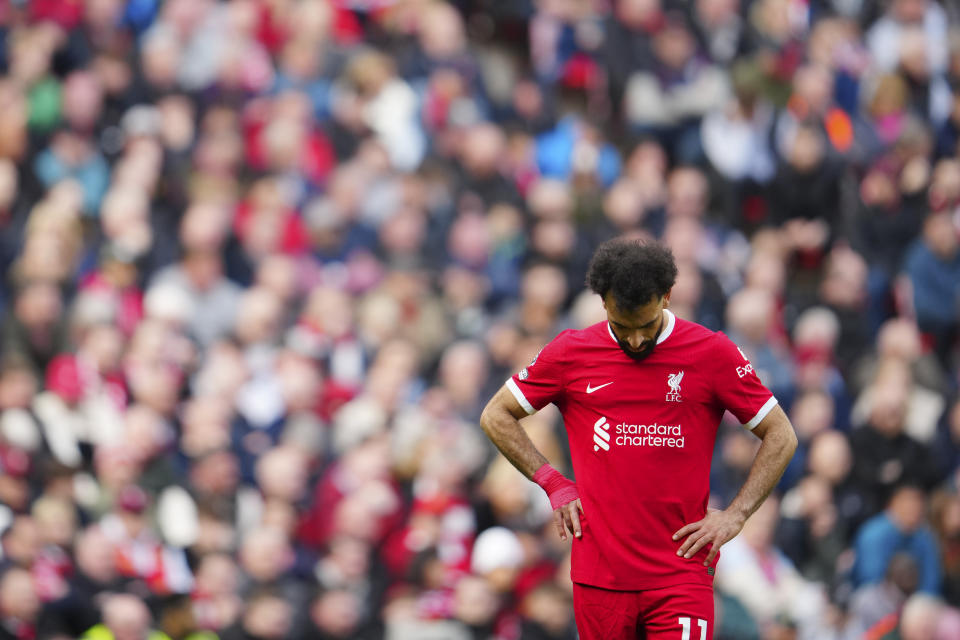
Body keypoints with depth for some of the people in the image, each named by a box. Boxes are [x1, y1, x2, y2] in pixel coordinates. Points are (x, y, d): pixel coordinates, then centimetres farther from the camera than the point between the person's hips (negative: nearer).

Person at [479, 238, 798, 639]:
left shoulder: (712, 354, 0)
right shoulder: (570, 354, 4)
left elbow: (781, 437, 7)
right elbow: (495, 417, 15)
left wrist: (734, 516, -2)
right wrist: (554, 485, 6)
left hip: (682, 574, -2)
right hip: (599, 573, 2)